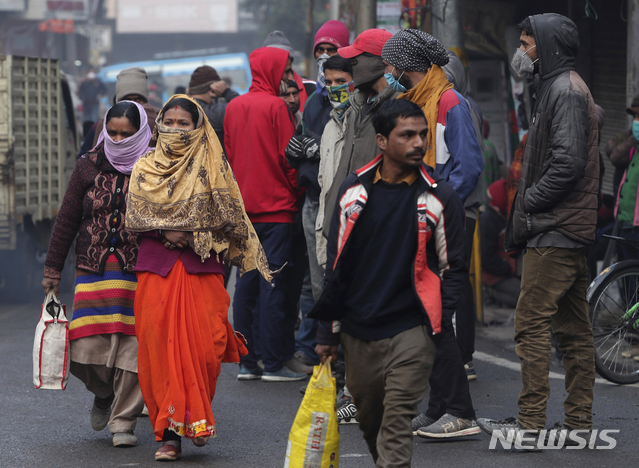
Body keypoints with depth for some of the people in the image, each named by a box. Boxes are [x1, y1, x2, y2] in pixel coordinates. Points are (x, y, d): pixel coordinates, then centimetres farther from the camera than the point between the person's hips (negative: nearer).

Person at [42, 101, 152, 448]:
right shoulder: (89, 167, 7)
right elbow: (66, 220, 12)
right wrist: (52, 269, 11)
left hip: (138, 273, -2)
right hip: (92, 272, 2)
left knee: (131, 347, -6)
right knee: (85, 348, -4)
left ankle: (123, 421, 8)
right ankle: (104, 393, 28)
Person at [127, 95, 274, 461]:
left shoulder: (212, 167, 5)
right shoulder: (145, 169, 11)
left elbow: (230, 218, 2)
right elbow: (134, 217, 7)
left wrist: (193, 235, -9)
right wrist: (166, 233, -9)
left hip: (202, 268, -1)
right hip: (156, 266, 1)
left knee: (204, 346, -10)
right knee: (160, 347, -5)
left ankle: (197, 418, 11)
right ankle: (169, 434, -1)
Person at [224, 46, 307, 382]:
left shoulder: (233, 107, 8)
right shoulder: (275, 106, -10)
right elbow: (288, 156, -9)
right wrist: (297, 193, 4)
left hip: (243, 207, 6)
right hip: (275, 207, -6)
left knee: (246, 283, 8)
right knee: (273, 284, -4)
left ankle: (245, 361, 9)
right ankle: (273, 363, -4)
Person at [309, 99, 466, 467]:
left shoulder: (441, 198, -2)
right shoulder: (355, 190, 6)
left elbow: (453, 268, 4)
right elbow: (336, 264, 12)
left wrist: (441, 328, -4)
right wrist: (328, 330, 10)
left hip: (411, 330, -4)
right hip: (358, 332, 4)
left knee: (396, 426, -11)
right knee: (369, 421, 13)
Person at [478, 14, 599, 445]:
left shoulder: (564, 90, -13)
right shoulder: (565, 88, 19)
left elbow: (568, 163, -22)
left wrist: (526, 205, -13)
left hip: (553, 234, -10)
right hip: (573, 231, 10)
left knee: (532, 325, -8)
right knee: (575, 330, 10)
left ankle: (531, 422, -7)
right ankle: (579, 422, 13)